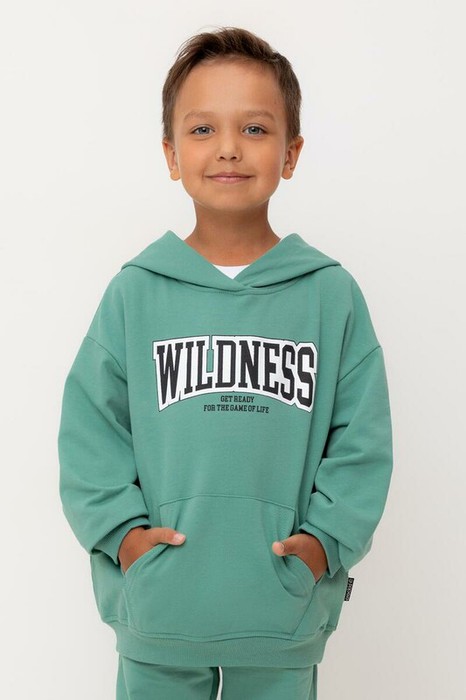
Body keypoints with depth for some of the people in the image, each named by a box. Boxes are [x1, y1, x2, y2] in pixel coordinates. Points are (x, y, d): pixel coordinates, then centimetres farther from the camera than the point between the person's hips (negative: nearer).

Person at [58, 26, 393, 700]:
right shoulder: (135, 292, -3)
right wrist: (120, 527, -10)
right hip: (156, 612, 0)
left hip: (285, 616, 1)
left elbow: (362, 436, 0)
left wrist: (328, 537, -9)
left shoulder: (331, 293, -2)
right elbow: (89, 424, 1)